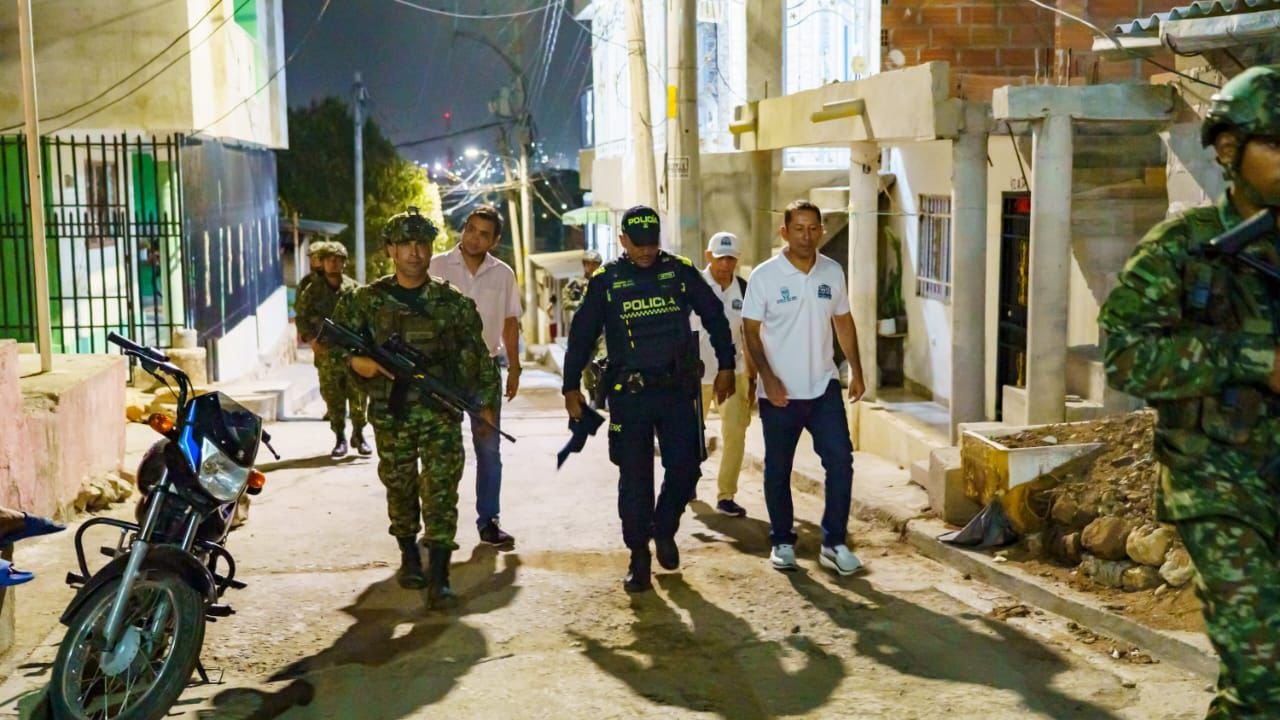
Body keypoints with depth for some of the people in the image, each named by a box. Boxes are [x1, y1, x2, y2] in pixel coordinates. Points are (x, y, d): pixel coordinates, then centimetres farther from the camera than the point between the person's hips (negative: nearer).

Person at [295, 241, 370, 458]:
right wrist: (310, 338, -6)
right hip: (326, 353, 0)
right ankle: (340, 438, 13)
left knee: (358, 396, 1)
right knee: (333, 398, 4)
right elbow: (301, 316, 8)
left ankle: (359, 435, 15)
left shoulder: (354, 289, 4)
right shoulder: (312, 291, 4)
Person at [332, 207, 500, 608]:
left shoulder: (453, 302, 1)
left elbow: (477, 355, 5)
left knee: (441, 491, -7)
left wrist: (487, 399, 3)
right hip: (391, 413, 2)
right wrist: (356, 360, -11)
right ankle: (409, 559, 33)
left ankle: (439, 579, -8)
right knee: (400, 488, 13)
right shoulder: (367, 299, 3)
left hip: (441, 412, -1)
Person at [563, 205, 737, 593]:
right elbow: (581, 336, 5)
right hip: (629, 394, -1)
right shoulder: (605, 281, 1)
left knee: (685, 467, 0)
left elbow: (715, 317, 12)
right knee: (634, 479, 2)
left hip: (677, 389, 1)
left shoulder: (680, 272, 3)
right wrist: (571, 387, 2)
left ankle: (664, 530, 27)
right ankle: (639, 557, 15)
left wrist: (725, 367, 10)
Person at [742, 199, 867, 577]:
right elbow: (751, 331, -7)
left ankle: (834, 543, 6)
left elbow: (843, 321, 13)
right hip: (779, 393, -2)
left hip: (824, 388, 3)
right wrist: (768, 377, -16)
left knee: (840, 460, -5)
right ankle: (782, 542, 23)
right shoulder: (764, 276, -8)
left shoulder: (833, 272, 3)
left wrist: (856, 370, 9)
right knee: (778, 470, 8)